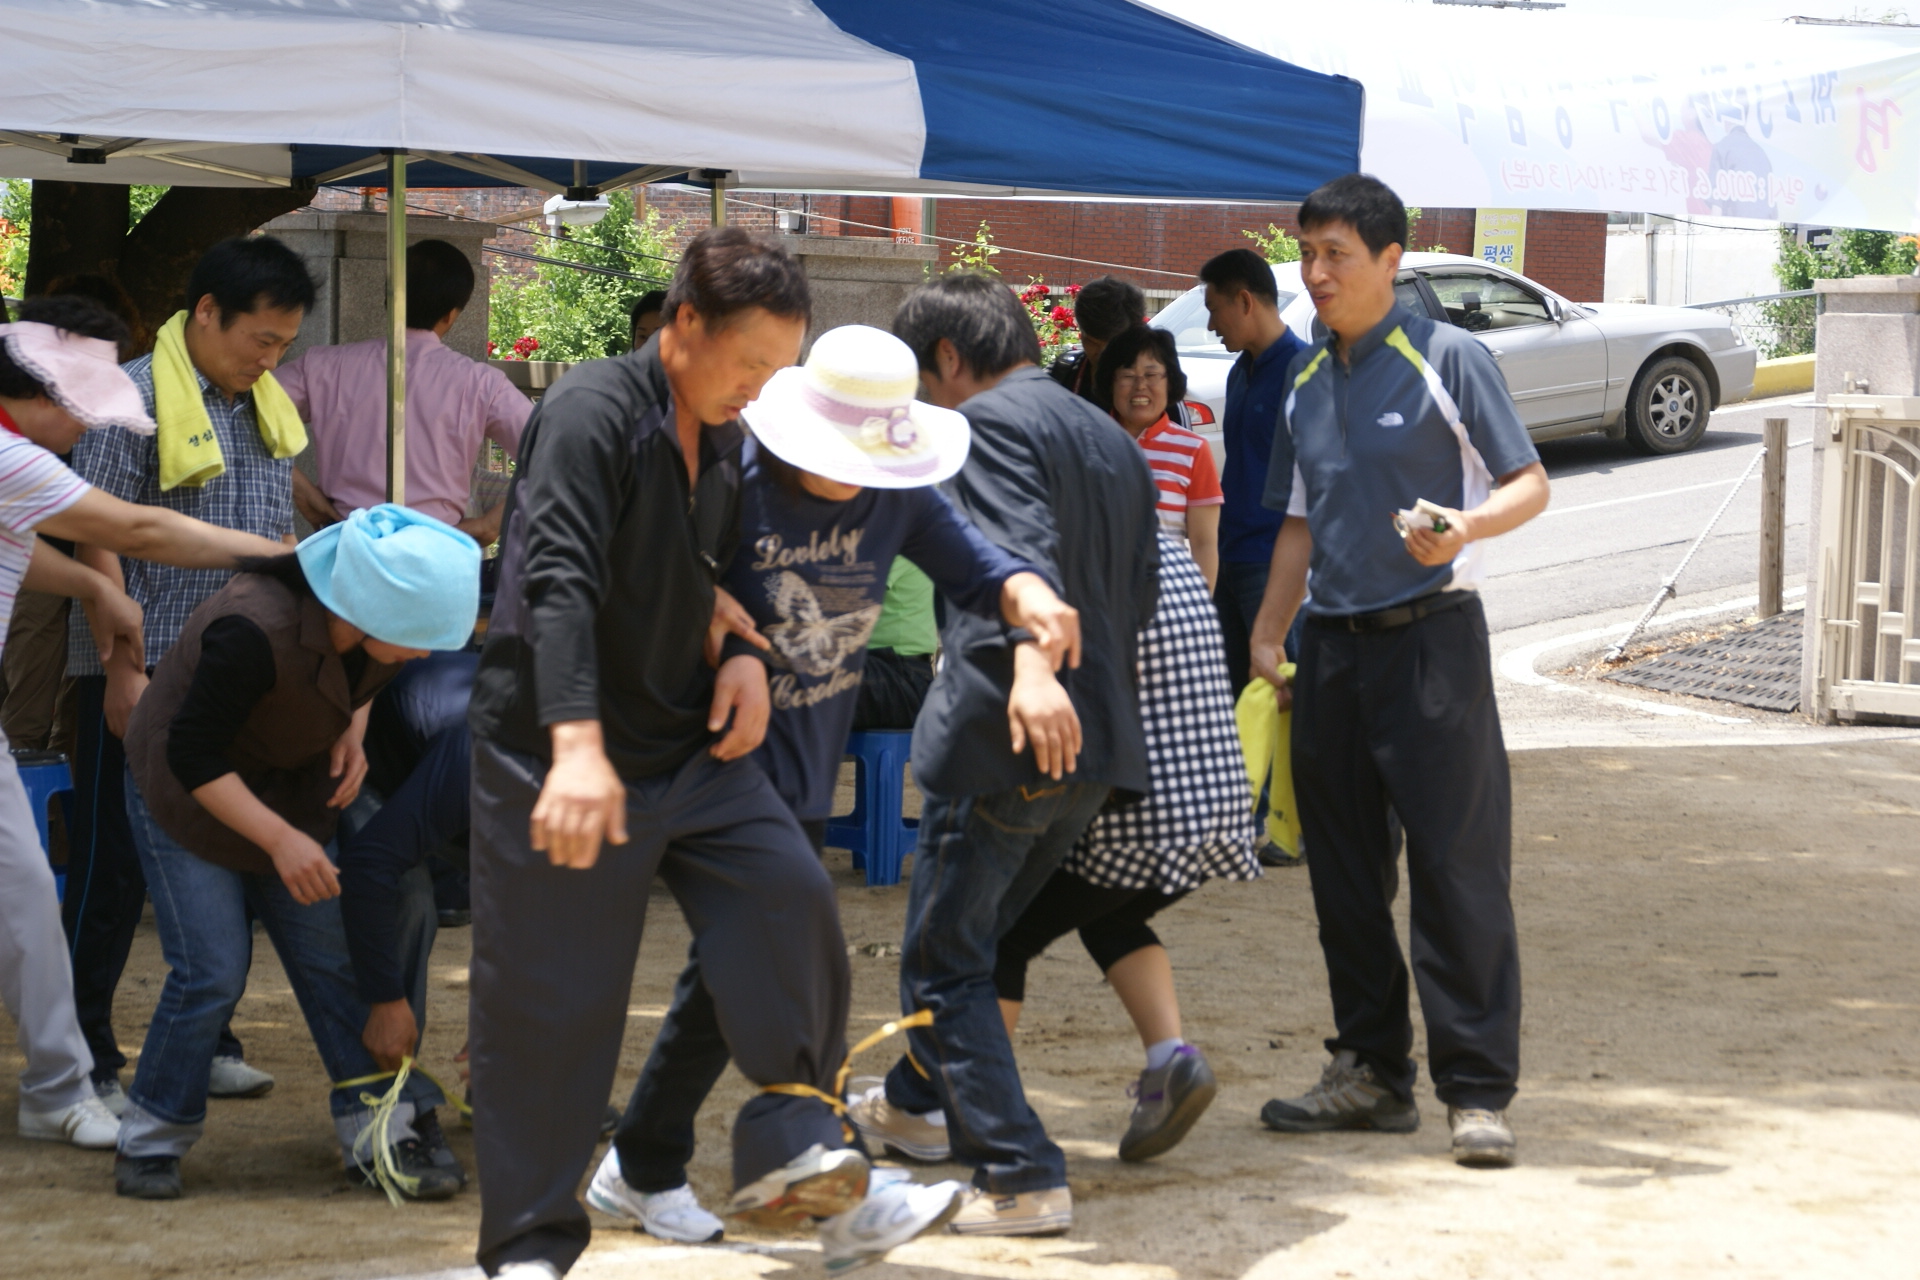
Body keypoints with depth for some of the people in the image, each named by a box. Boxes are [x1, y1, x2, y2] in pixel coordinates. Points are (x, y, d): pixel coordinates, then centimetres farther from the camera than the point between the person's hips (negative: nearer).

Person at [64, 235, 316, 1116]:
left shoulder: (266, 410, 13)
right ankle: (86, 1061, 7)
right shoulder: (135, 399, -11)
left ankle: (206, 1043, 22)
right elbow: (96, 543, -15)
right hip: (142, 677, -7)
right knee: (113, 873, -1)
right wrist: (124, 671, -18)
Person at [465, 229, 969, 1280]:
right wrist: (577, 746, -39)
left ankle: (800, 1164, -4)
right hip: (557, 757, -7)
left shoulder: (721, 441, 11)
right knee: (551, 999, -1)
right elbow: (560, 580, -28)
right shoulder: (594, 411, -16)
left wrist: (745, 658, 1)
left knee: (787, 896, -10)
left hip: (686, 742, 7)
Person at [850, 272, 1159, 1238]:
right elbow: (1138, 596, 25)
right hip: (1099, 745, 9)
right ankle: (913, 1102, 45)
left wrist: (1030, 661, -42)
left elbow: (1021, 549, -27)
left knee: (944, 961, -1)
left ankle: (1022, 1178, -7)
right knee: (977, 933, 27)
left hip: (1004, 735, -9)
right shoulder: (1113, 442, 20)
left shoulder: (990, 421, -8)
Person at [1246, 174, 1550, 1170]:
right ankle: (1372, 1069, 19)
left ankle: (1477, 1088, -4)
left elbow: (1529, 484, -4)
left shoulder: (1445, 359, -5)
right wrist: (1266, 634, 12)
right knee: (1343, 872, 9)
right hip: (1332, 645, 7)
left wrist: (1467, 525, -24)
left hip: (1430, 633, -7)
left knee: (1457, 864, -7)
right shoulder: (1308, 381, 14)